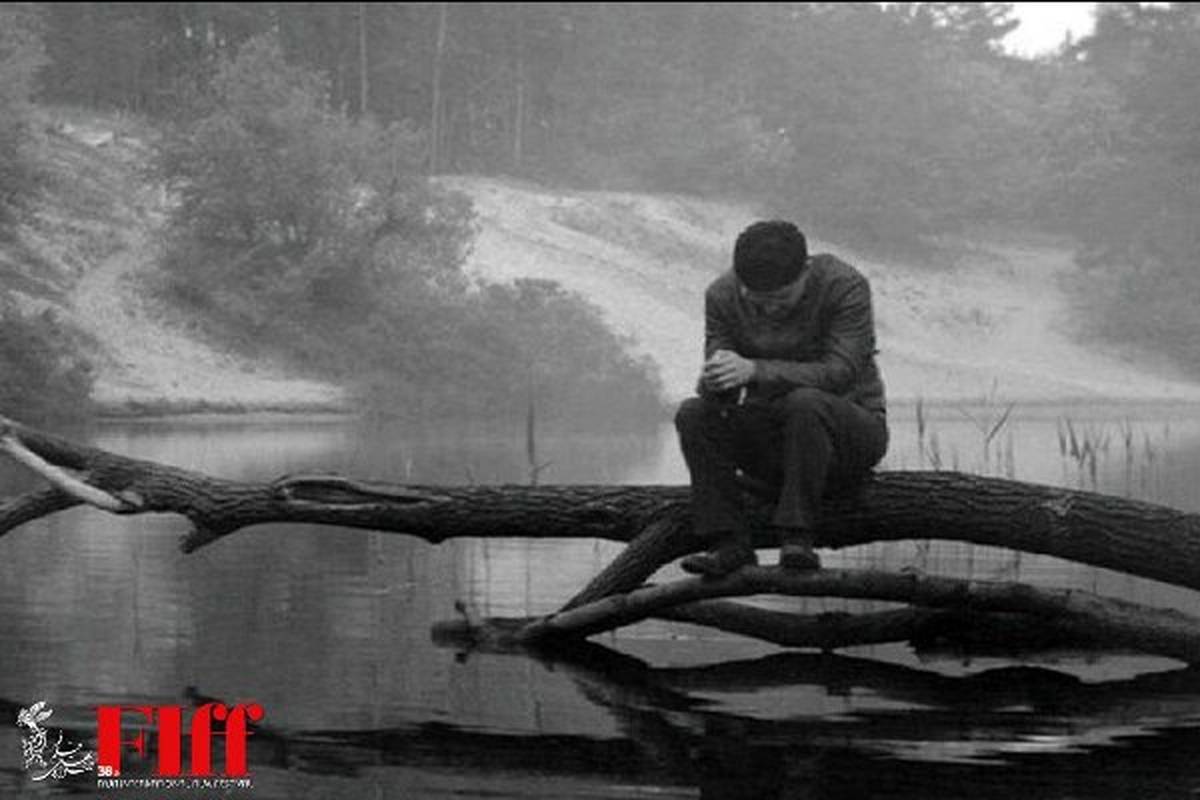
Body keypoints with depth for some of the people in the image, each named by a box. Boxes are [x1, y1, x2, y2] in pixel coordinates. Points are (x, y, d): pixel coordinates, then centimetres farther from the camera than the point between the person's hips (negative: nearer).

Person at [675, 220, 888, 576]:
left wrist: (753, 371, -41)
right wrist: (712, 383, -36)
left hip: (853, 432, -4)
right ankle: (729, 543, -23)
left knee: (806, 403, -35)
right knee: (694, 415, -20)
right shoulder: (723, 295, -7)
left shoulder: (846, 286, -18)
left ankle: (796, 540, -32)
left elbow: (840, 373, -29)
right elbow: (718, 388, -10)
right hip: (773, 441, 4)